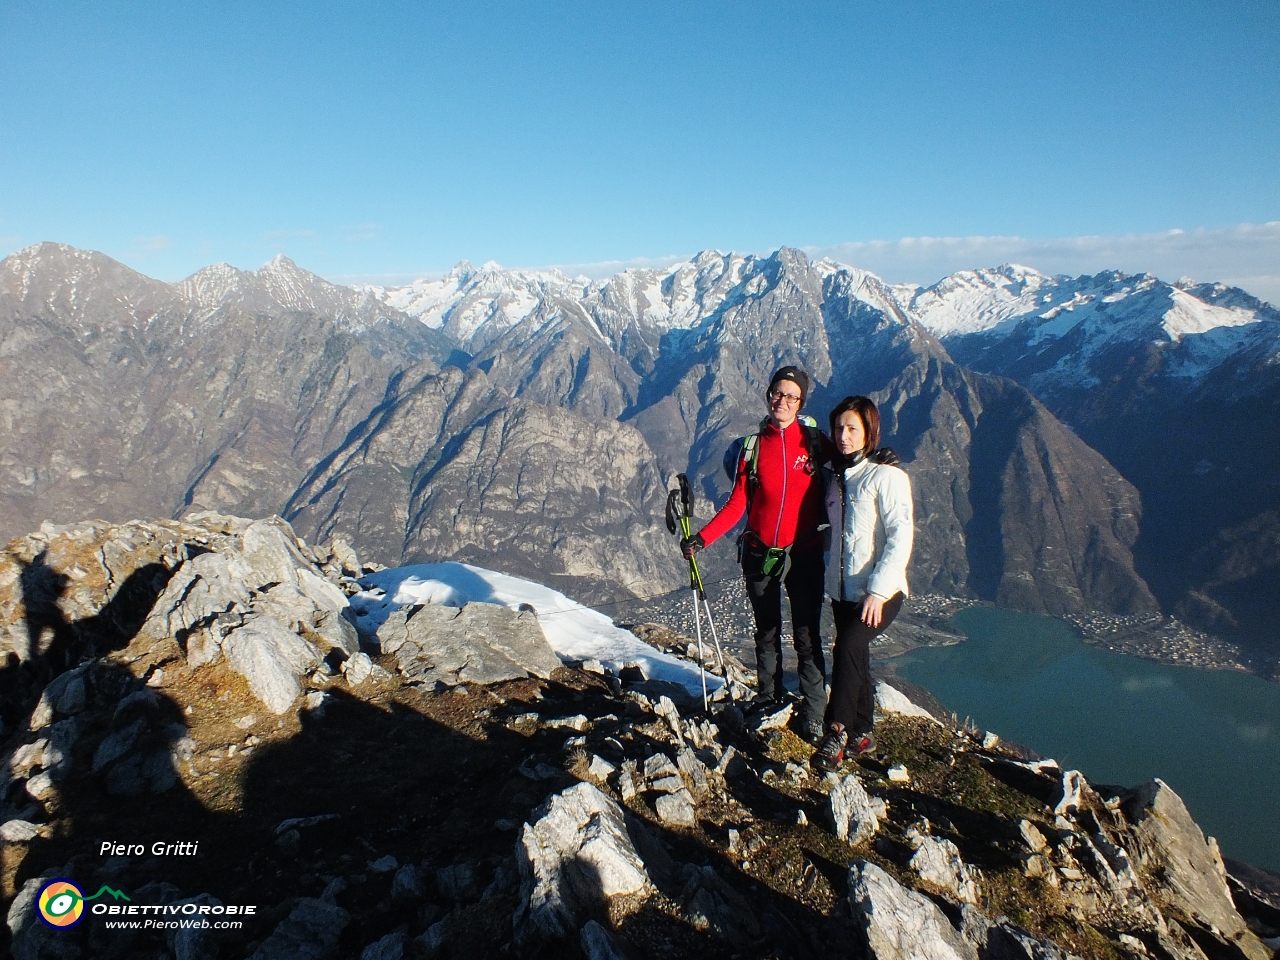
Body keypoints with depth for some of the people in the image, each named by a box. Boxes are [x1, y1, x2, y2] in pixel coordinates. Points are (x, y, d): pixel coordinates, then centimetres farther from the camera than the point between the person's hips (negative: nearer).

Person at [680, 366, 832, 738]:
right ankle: (768, 696, 34)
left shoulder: (814, 441, -3)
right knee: (767, 632, 16)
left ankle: (813, 715, 13)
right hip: (761, 553, 2)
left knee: (807, 637, 1)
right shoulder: (753, 446, 1)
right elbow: (737, 503, 1)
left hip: (804, 553, -2)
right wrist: (702, 538, -8)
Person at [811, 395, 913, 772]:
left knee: (847, 647, -24)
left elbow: (900, 538, -17)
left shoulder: (887, 476, -10)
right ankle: (862, 733, 26)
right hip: (843, 591, 7)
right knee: (855, 659, 12)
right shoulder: (837, 476, 11)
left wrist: (878, 590, -22)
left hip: (880, 593, -7)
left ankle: (836, 733, -16)